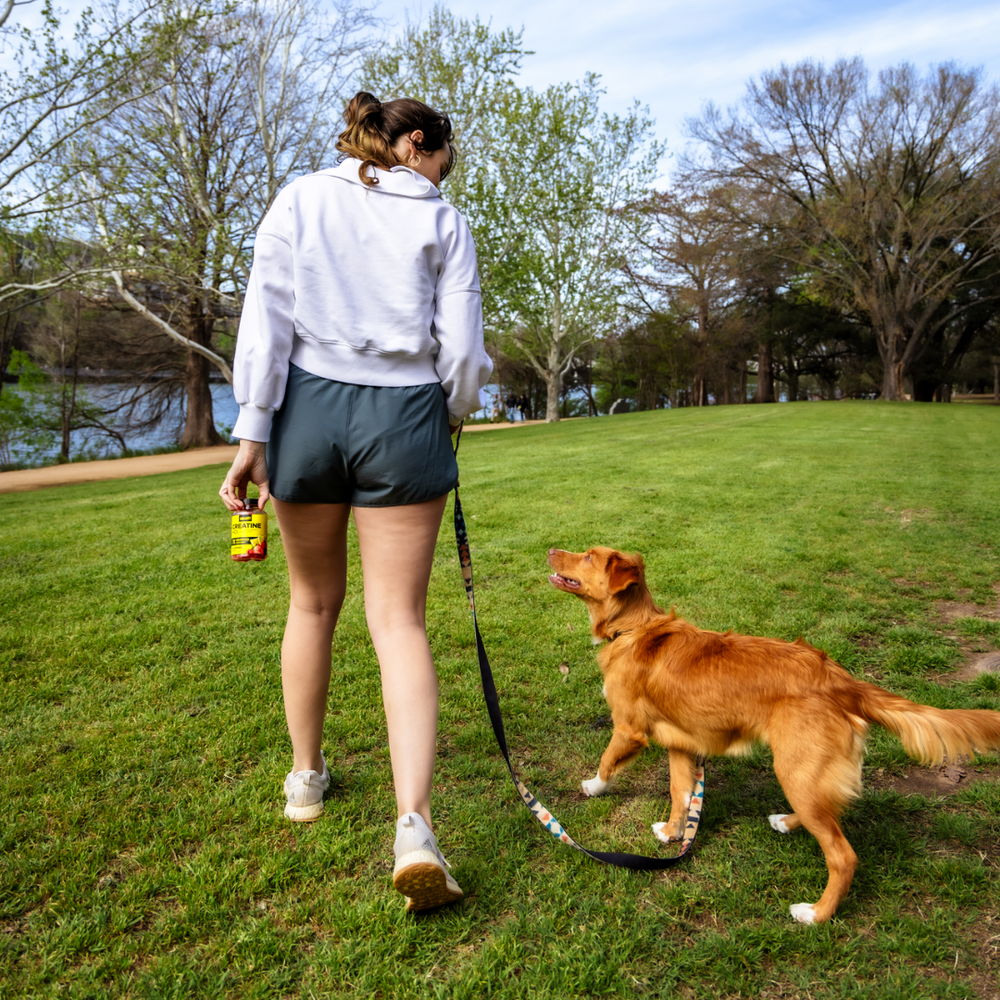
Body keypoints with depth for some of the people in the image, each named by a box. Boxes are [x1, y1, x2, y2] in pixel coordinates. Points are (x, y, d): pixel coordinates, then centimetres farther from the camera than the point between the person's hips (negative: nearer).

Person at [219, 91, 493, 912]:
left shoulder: (300, 201, 9)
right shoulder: (443, 222, 7)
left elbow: (266, 319, -2)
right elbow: (462, 348, 0)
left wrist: (251, 431, -4)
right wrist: (453, 415, 18)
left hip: (308, 409, 1)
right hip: (404, 417, -1)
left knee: (314, 602, 18)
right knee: (399, 620, 2)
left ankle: (306, 777, 33)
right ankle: (415, 827, -10)